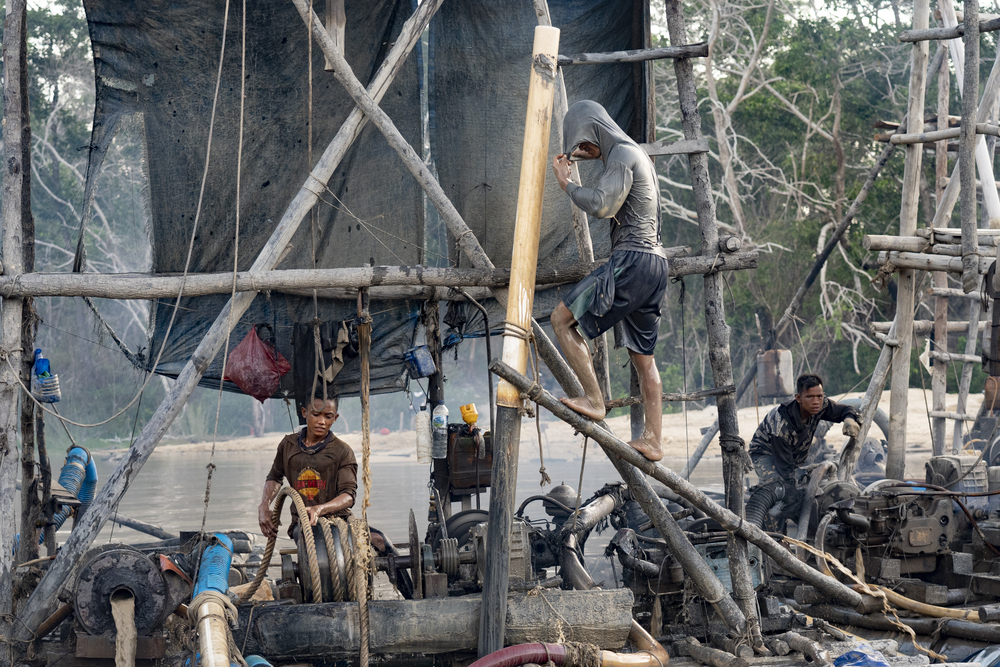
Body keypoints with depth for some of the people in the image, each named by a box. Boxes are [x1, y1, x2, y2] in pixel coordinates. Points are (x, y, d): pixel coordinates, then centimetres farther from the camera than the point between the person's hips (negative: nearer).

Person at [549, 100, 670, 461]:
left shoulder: (623, 155, -9)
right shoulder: (635, 154, 21)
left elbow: (601, 205, -21)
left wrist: (567, 183, -7)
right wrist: (587, 155, 43)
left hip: (632, 260, -10)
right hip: (653, 264, 10)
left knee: (562, 319, -7)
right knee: (643, 356, 10)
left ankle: (594, 400, -11)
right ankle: (652, 441, 8)